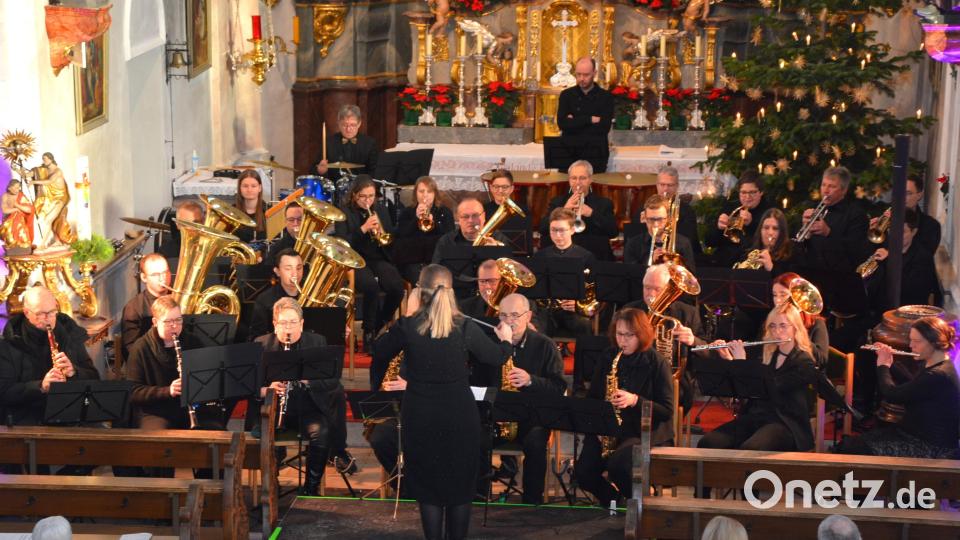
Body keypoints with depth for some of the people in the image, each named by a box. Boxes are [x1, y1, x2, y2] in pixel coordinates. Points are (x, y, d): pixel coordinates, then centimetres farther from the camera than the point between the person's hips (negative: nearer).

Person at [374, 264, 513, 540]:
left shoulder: (407, 326, -12)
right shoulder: (465, 327, -12)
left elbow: (382, 349, 7)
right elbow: (496, 358, 3)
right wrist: (506, 339, 24)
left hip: (420, 416, 0)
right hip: (459, 414, 0)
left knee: (428, 486, 12)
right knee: (460, 486, 14)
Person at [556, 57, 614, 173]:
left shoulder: (605, 97, 4)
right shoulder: (566, 95, 9)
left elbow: (604, 127, -8)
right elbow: (562, 123, -5)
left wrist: (575, 122, -8)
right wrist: (590, 120, -11)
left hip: (595, 156, -1)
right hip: (569, 154, 1)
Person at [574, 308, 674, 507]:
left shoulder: (657, 363, -5)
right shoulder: (608, 358, 9)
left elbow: (667, 410, -8)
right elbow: (592, 397, 17)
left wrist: (635, 400, -23)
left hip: (645, 432, -4)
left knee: (618, 463, -33)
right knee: (583, 471, -19)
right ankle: (612, 498, 13)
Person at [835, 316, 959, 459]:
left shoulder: (939, 375, -25)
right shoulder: (931, 364, 5)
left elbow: (892, 395, -23)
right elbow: (910, 384, 24)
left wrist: (883, 366, -6)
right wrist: (889, 363, 11)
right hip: (914, 432, 10)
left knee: (850, 448, -19)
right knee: (847, 443, -1)